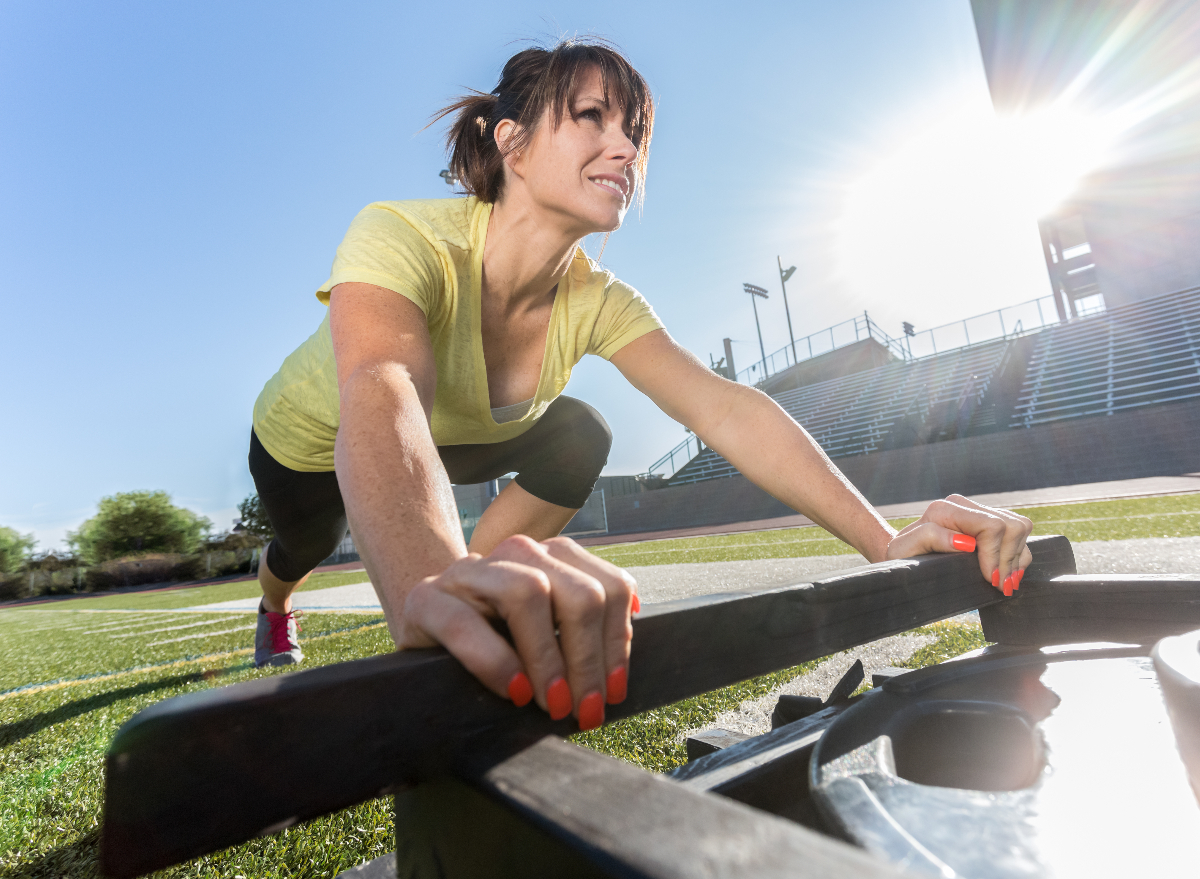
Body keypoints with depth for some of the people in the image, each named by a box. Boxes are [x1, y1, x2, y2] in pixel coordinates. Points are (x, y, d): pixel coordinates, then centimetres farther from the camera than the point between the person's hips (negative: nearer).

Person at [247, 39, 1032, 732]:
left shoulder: (598, 301, -24)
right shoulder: (402, 238, -36)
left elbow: (724, 408, -34)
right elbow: (380, 397, -56)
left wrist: (885, 542, -43)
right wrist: (429, 586, -75)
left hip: (452, 441, 2)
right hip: (310, 442, -1)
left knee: (580, 439, -16)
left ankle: (466, 626, -1)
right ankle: (275, 611, 49)